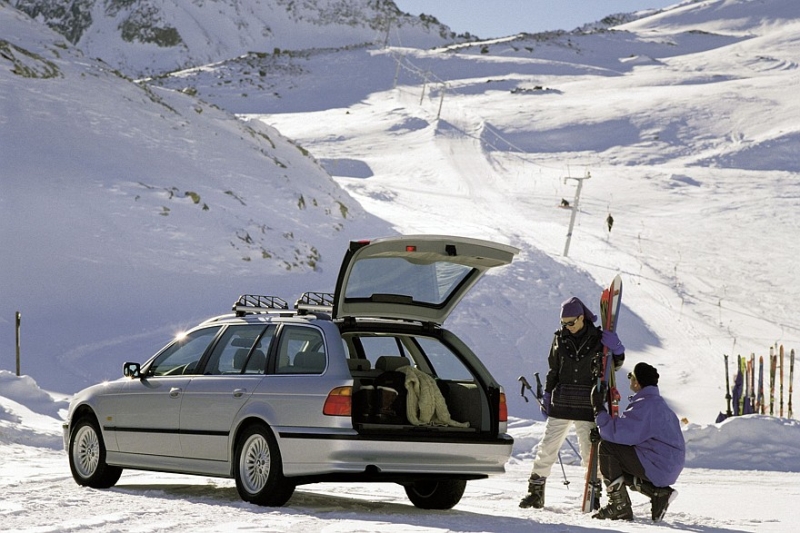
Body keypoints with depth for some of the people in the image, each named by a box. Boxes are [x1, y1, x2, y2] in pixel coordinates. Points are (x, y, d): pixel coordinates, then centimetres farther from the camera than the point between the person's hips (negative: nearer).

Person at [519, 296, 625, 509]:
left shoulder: (598, 338, -1)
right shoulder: (560, 338, 5)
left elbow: (615, 365, 7)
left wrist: (616, 350, -13)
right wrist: (547, 395, 10)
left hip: (587, 406, -2)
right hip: (560, 404, 2)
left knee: (590, 452, -1)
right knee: (547, 448, 1)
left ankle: (593, 494, 11)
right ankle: (536, 492, 9)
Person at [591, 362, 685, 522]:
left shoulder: (645, 405, -17)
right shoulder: (659, 403, 18)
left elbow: (616, 432, -22)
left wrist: (599, 410, -8)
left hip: (657, 466, -10)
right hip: (671, 468, 10)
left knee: (606, 447, -9)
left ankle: (619, 506, -5)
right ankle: (659, 492, 8)